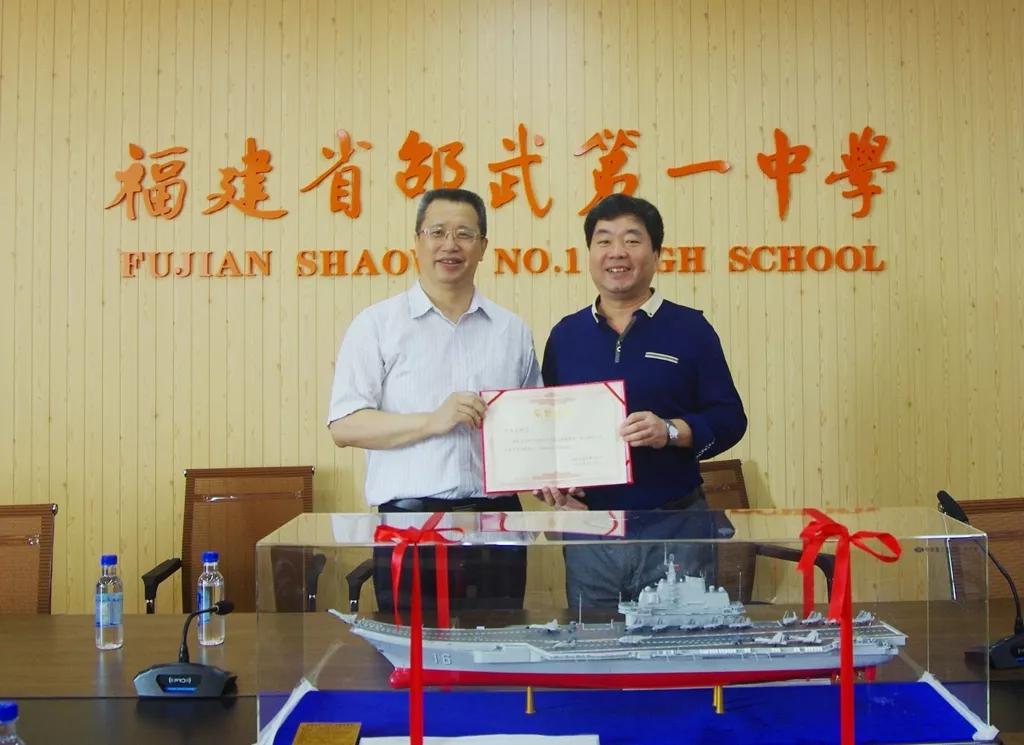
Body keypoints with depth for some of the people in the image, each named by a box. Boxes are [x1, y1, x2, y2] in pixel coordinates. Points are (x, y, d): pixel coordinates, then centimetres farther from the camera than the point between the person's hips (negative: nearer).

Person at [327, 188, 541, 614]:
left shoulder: (512, 331, 13)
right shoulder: (376, 325, 2)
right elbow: (344, 427, -5)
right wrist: (434, 421, -15)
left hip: (497, 516, 3)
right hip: (409, 517, -3)